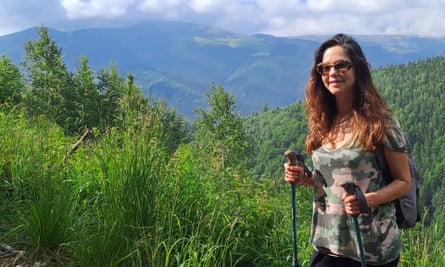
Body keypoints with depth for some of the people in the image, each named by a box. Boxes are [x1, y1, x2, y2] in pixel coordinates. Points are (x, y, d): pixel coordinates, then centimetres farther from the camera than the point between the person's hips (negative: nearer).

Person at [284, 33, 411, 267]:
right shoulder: (321, 123, 4)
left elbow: (403, 182, -6)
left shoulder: (381, 121, -12)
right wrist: (304, 178, -4)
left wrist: (367, 200, -23)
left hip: (372, 246, -4)